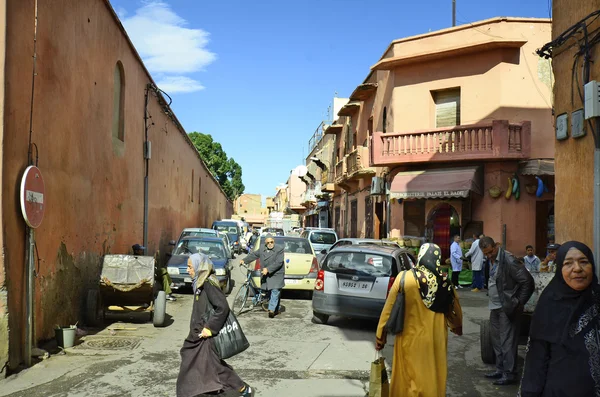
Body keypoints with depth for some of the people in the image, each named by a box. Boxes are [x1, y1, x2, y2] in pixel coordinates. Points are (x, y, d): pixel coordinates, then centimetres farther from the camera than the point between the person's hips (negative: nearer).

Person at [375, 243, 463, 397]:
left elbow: (389, 309, -9)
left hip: (411, 339, -3)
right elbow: (455, 311, 13)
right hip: (436, 339, 4)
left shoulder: (404, 278, -13)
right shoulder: (445, 282, -2)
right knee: (433, 378, 18)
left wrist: (380, 335, 2)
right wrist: (456, 327, 34)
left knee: (410, 380, 8)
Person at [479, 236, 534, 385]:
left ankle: (509, 374, 8)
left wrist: (519, 303, -14)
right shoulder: (491, 260, 6)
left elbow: (528, 281, -18)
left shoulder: (509, 260, -18)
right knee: (497, 340, 16)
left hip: (507, 308, -8)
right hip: (495, 307, 8)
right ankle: (500, 369, 28)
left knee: (507, 341, -2)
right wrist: (491, 298, 10)